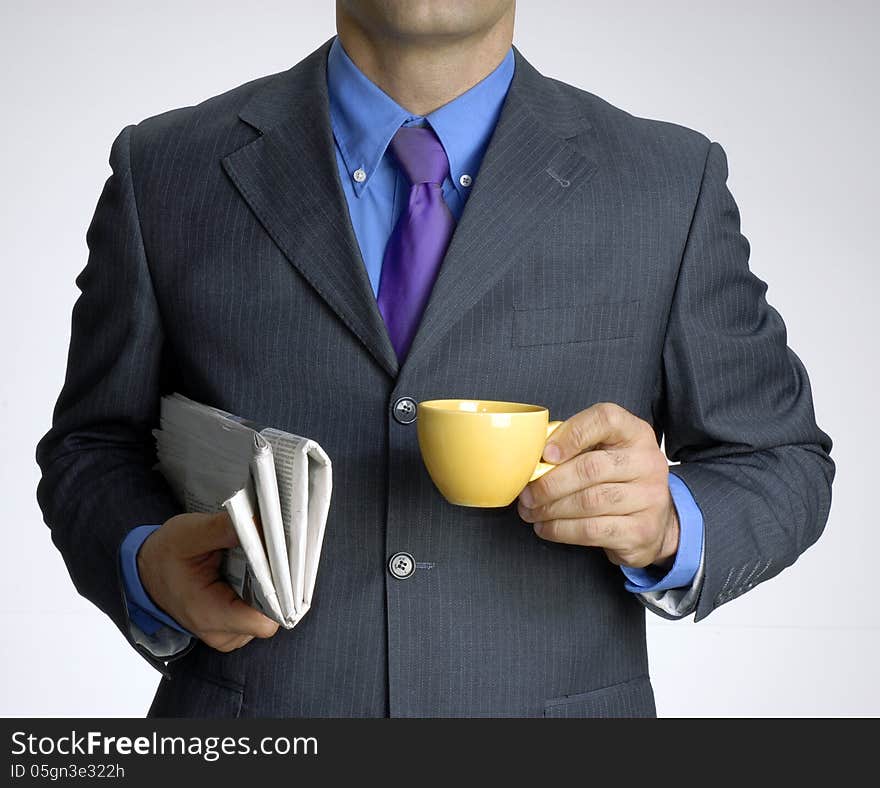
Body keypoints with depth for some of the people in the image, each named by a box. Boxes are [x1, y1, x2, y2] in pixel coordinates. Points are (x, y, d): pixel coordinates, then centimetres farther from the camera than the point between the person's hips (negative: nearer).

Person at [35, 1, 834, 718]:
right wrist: (147, 566, -16)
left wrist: (669, 526, -19)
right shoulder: (164, 173, -3)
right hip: (249, 725, 1)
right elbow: (92, 448, 5)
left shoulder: (673, 184, -4)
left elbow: (783, 462, 2)